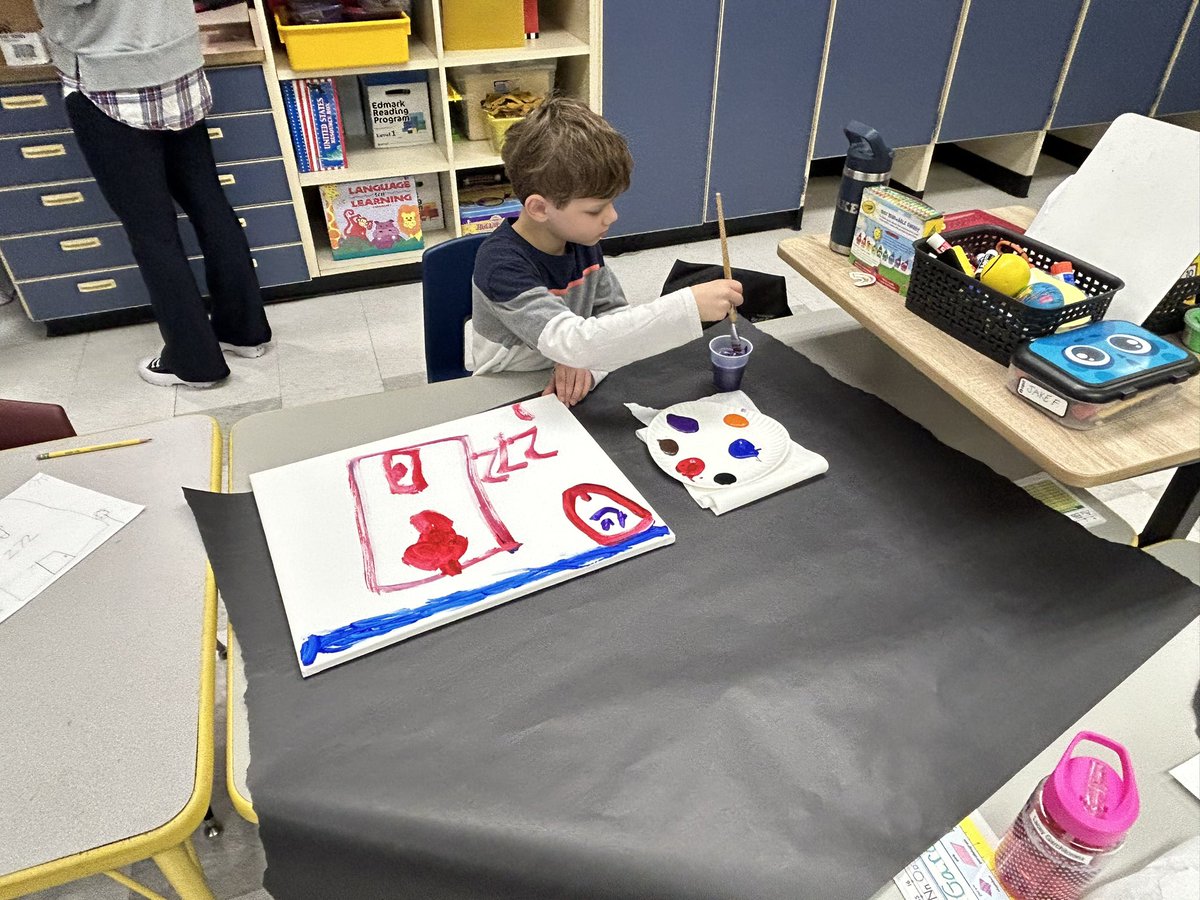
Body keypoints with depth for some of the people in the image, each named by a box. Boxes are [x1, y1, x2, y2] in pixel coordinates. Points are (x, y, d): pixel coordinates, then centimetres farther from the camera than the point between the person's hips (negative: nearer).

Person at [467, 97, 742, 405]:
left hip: (568, 393, 5)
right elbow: (570, 343, -35)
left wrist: (585, 360, -20)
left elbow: (615, 313, 3)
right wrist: (688, 307, -36)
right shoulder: (502, 265, -24)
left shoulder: (582, 242, -4)